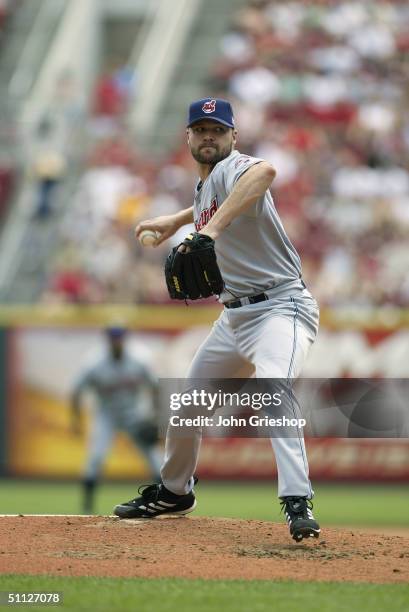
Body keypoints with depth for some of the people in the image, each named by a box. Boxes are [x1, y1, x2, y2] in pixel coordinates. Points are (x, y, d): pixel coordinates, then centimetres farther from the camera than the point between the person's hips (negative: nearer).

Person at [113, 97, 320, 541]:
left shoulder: (232, 169, -16)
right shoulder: (203, 186, 12)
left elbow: (264, 171, -44)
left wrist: (212, 227, -52)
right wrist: (177, 220, 32)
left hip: (281, 307, -10)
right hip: (235, 316, 10)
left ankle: (298, 504, -41)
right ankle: (173, 492, 41)